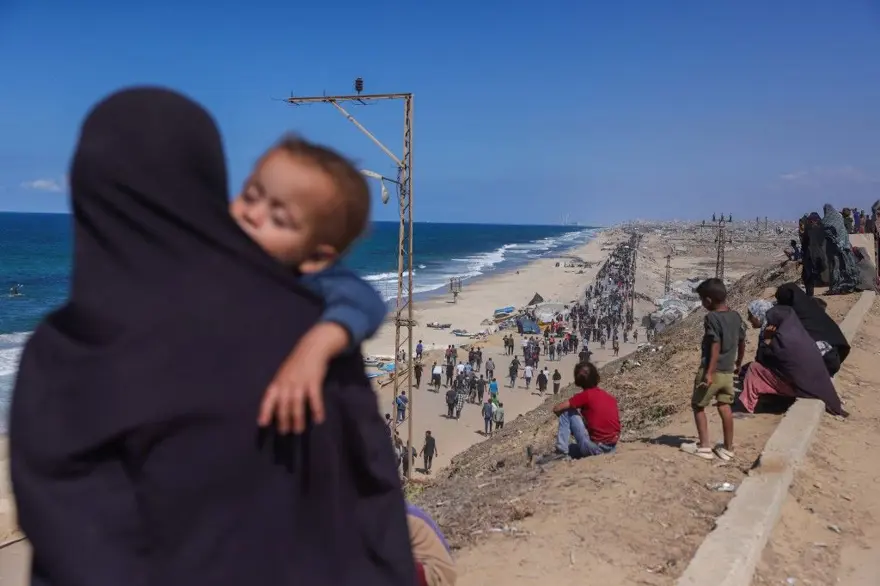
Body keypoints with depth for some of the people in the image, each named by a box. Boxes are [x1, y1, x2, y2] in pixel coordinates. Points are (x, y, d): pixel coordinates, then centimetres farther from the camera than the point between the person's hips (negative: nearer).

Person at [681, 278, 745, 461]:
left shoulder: (711, 318, -17)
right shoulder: (736, 316, 6)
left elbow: (716, 347, -23)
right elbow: (742, 342, 15)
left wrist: (709, 372, -25)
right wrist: (738, 363, 29)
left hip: (712, 371, -7)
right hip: (728, 372, 7)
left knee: (698, 405, 7)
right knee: (725, 407, 13)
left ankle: (703, 447, 7)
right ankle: (728, 448, 19)